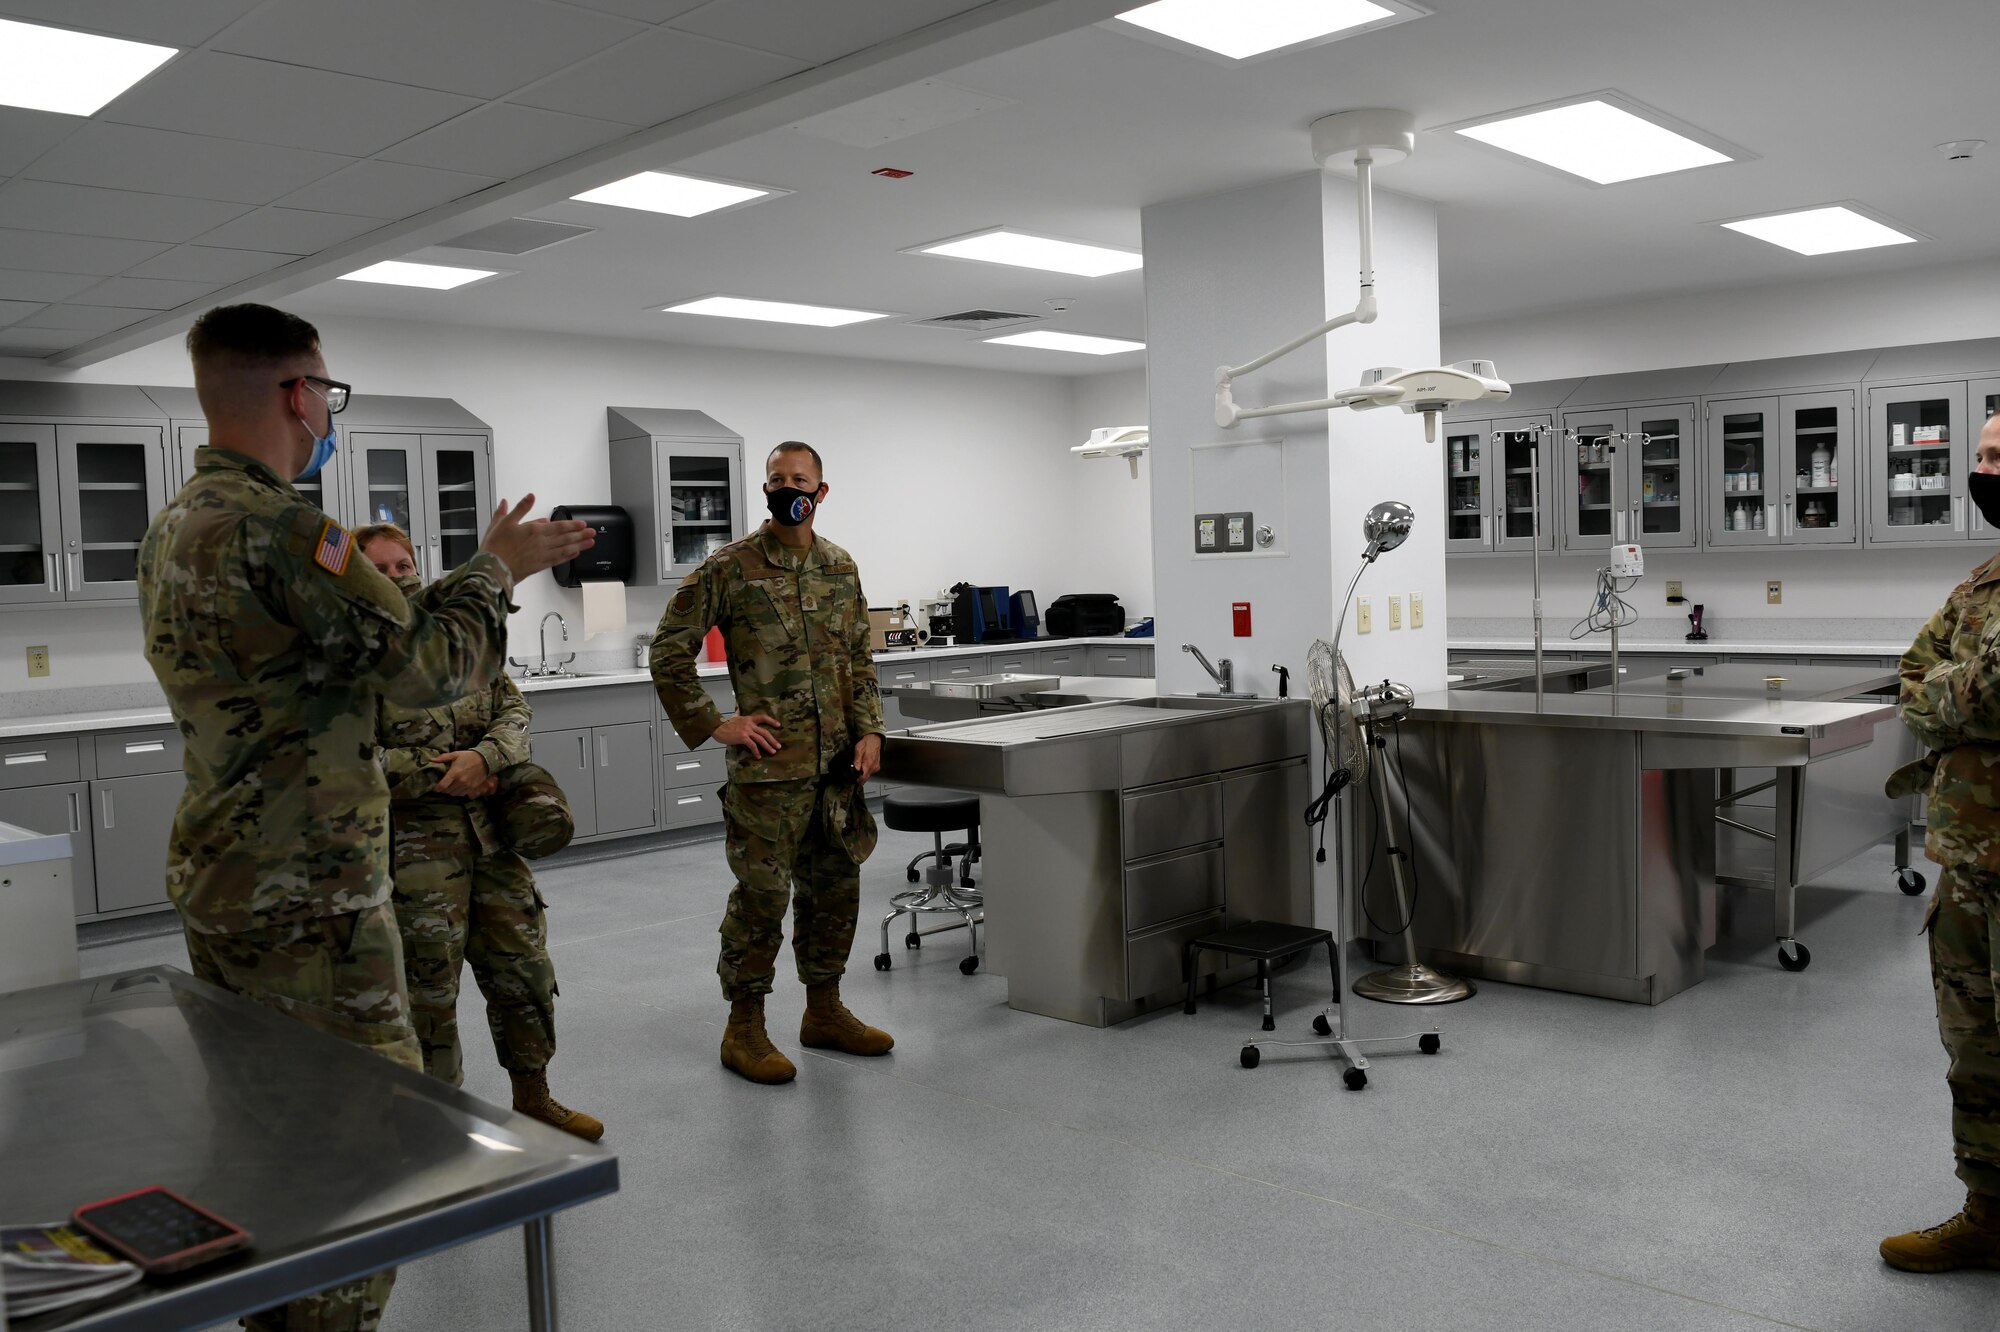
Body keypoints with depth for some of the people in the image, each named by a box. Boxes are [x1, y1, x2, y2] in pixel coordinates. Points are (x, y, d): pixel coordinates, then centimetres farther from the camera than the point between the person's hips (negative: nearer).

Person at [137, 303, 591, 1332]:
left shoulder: (174, 527, 11)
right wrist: (496, 567, -5)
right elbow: (431, 668, -20)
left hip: (217, 877, 10)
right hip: (305, 897, -10)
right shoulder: (273, 527, -21)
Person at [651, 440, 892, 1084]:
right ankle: (744, 1029, 12)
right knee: (762, 894, -2)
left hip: (836, 764, 6)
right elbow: (669, 652, -5)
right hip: (770, 765, -6)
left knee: (834, 888, 13)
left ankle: (824, 1011, 29)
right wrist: (713, 724, -9)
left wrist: (869, 729, 5)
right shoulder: (729, 568, -6)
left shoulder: (840, 567, 11)